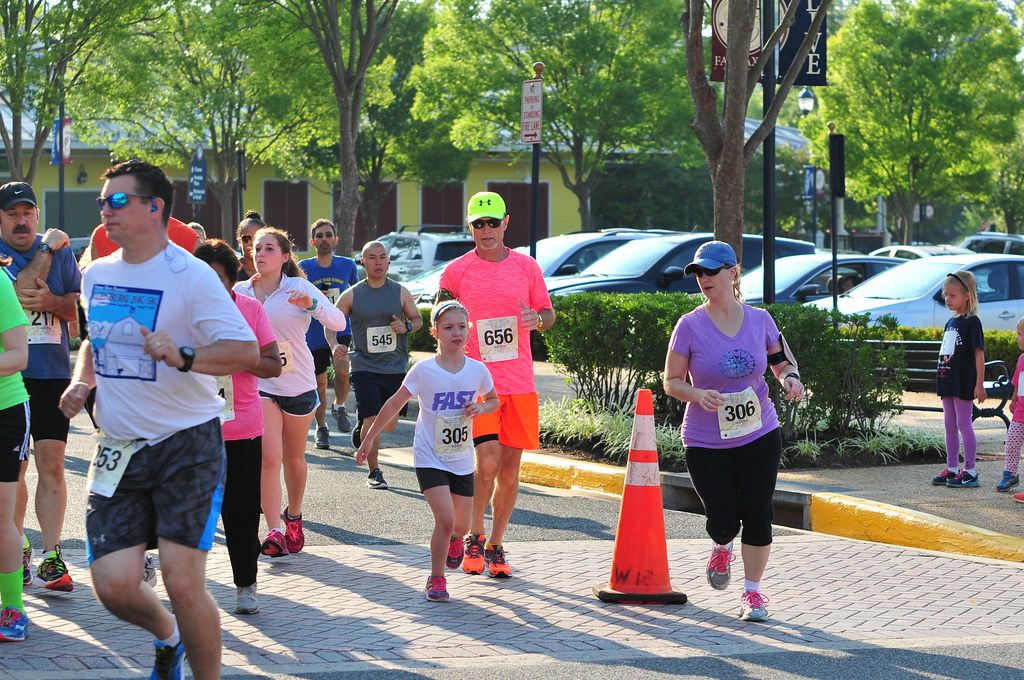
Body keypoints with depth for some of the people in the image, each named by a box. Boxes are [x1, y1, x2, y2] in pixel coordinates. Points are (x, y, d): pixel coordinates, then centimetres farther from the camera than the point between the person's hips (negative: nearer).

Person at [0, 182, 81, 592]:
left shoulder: (60, 250, 9)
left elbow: (81, 305, 7)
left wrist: (52, 302, -12)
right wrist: (46, 249, -11)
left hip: (53, 372, 1)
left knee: (51, 465, -5)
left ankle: (51, 557, -6)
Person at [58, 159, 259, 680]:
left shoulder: (190, 276, -12)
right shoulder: (96, 276, 9)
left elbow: (245, 350, -19)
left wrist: (182, 357, -35)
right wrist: (82, 380, 8)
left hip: (188, 446, -5)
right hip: (118, 450, 5)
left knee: (183, 584, -12)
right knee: (115, 587, -2)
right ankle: (167, 634, 32)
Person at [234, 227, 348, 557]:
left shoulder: (299, 287, -7)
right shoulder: (241, 291, 2)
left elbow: (339, 322, -19)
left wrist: (311, 305, -34)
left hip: (298, 385, -1)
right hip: (259, 384, 1)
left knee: (294, 459, 13)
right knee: (269, 457, -16)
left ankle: (293, 517, 38)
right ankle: (274, 531, -18)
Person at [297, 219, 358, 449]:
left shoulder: (347, 265, 4)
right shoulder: (303, 268, -1)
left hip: (342, 329, 0)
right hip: (314, 334, 0)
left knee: (342, 370, -24)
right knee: (319, 384, 5)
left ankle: (339, 408, 5)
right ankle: (321, 428, 24)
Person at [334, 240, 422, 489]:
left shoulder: (400, 292, 4)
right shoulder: (352, 295, -1)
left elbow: (418, 319, 14)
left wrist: (407, 327, -9)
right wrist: (335, 346, -14)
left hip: (396, 367, 2)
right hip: (364, 367, -2)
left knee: (390, 424, 7)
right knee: (372, 420, -10)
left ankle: (362, 425, 41)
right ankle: (374, 472, 4)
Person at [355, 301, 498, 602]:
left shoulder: (478, 370, -3)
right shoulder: (424, 370, -12)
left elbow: (493, 400, 15)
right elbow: (394, 404, -5)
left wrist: (480, 408, -9)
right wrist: (369, 438, -2)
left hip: (462, 460, 4)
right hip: (430, 459, -4)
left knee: (461, 525, 10)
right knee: (445, 518, -18)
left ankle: (454, 540, 49)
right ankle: (436, 579, 0)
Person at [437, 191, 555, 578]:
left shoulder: (527, 267, 7)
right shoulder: (457, 271, 1)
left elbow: (549, 314, 16)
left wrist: (537, 318, -7)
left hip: (520, 382, 3)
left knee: (510, 467, 5)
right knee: (488, 462, -15)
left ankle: (495, 546, 18)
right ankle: (474, 538, 7)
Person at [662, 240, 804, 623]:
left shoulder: (760, 320, 0)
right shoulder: (690, 326, -7)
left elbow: (782, 361, 14)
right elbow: (671, 382, -3)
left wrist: (789, 377, -9)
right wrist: (698, 395, -23)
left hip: (759, 435, 1)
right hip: (706, 442, -1)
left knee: (757, 512, -5)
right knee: (723, 519, -6)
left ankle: (752, 593, 12)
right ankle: (722, 548, 34)